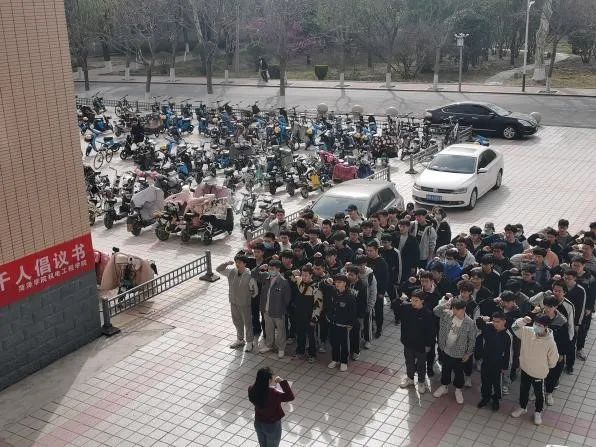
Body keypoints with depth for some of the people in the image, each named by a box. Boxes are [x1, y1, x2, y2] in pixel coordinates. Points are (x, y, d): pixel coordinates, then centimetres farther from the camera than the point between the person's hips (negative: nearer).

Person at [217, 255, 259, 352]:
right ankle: (240, 340, 40)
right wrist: (226, 263, -17)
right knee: (237, 322, 20)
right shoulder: (231, 272, -8)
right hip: (233, 302, 5)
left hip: (245, 304, -5)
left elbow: (255, 291, -13)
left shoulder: (249, 276, -22)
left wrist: (249, 298, 0)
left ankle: (249, 342, 27)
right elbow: (218, 269, -1)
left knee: (247, 323, 11)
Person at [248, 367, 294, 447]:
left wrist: (270, 385, -1)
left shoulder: (252, 389, -17)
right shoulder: (273, 394, -34)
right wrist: (282, 382, -23)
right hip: (272, 426, -5)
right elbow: (290, 397, -25)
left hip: (258, 424, 5)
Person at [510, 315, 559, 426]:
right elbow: (514, 327, -5)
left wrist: (544, 367, 2)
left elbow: (553, 360, -14)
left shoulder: (550, 342, -28)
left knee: (539, 394, 20)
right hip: (525, 370, 4)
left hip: (539, 374, -4)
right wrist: (523, 321, -25)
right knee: (523, 390, 25)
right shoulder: (527, 332, -17)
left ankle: (538, 412, 45)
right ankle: (522, 407, 50)